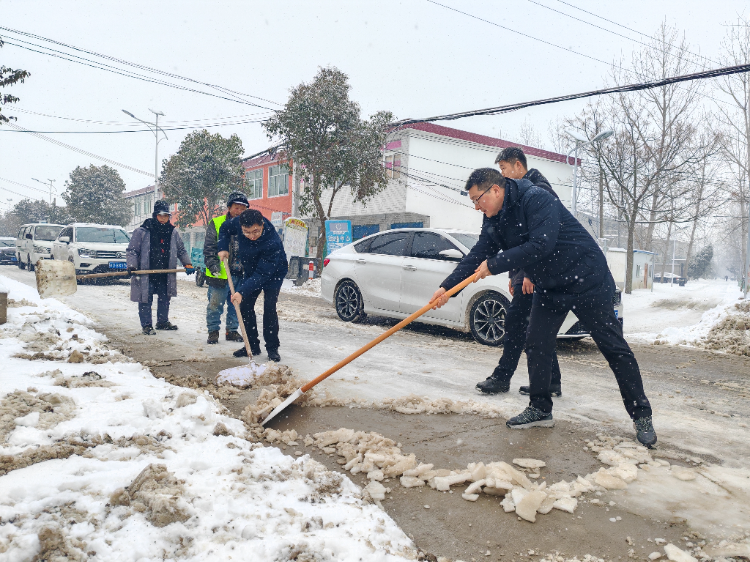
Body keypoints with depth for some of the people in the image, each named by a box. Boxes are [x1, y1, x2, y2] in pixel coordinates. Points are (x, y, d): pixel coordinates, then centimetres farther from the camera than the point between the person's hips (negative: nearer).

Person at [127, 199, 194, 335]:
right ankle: (146, 325, 11)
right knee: (146, 301, 1)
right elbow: (132, 250, -3)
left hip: (165, 275, 4)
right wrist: (132, 266, -14)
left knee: (165, 299, 14)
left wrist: (187, 264, 4)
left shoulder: (172, 233, 7)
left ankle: (163, 322, 29)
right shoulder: (142, 232, -6)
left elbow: (181, 251, 15)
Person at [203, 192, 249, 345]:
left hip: (240, 274, 3)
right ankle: (213, 331, 15)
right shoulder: (216, 224, -1)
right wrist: (213, 265, -14)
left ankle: (232, 330, 23)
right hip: (220, 274, -3)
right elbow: (209, 248, -3)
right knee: (215, 304, 1)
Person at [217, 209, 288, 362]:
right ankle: (252, 345, 12)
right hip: (251, 271, 6)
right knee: (245, 306, 2)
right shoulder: (239, 223, -23)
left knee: (269, 307, -18)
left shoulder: (273, 243, -40)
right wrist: (223, 248, -10)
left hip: (273, 273, -6)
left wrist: (242, 292, -41)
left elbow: (262, 274, -37)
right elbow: (225, 228, 2)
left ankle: (272, 348, -7)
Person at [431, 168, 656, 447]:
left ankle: (641, 416, 11)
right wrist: (447, 286, -10)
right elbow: (478, 255, 0)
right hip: (548, 287, 8)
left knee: (613, 347, 0)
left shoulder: (536, 199, -24)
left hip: (585, 280, -8)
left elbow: (541, 245, -34)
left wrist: (495, 264, -28)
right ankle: (540, 409, 18)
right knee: (536, 345, 4)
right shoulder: (493, 218, 2)